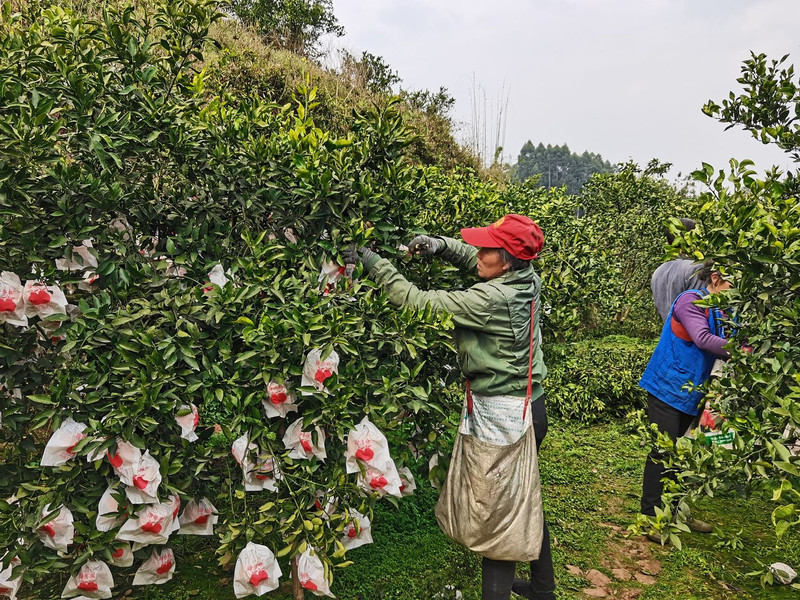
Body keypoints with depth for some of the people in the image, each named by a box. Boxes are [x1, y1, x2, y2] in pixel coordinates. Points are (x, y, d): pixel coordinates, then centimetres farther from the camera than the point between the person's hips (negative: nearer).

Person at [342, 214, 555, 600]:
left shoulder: (492, 299, -25)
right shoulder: (526, 278, -2)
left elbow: (418, 302, -23)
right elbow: (472, 257, 14)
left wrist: (373, 262, -16)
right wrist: (440, 245, -4)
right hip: (531, 408, 9)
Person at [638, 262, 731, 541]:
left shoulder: (716, 311, 13)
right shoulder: (690, 301, -13)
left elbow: (719, 347, 8)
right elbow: (702, 339, -25)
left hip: (689, 392, 8)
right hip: (668, 388, -8)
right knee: (663, 451, -5)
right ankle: (650, 517, 3)